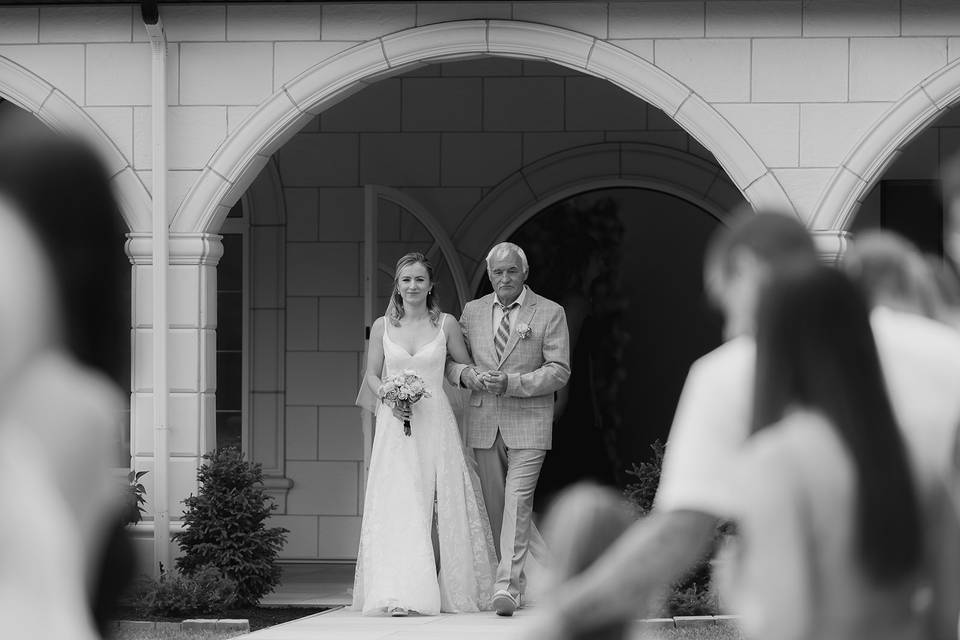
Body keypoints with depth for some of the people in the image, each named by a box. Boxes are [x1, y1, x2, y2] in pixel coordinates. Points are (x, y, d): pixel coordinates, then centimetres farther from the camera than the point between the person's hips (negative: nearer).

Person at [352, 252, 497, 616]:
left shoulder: (446, 324, 4)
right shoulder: (383, 327, 6)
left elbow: (465, 368, 15)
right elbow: (372, 375, 9)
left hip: (436, 422, 0)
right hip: (395, 424, 0)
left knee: (445, 504, -1)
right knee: (398, 507, -7)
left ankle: (453, 588, 9)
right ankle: (401, 594, -11)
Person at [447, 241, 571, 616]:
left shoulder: (550, 314, 0)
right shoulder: (472, 312, 11)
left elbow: (559, 371, -5)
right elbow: (449, 361, 16)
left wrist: (511, 383, -17)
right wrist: (466, 374, -8)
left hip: (528, 421, -5)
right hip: (483, 422, 5)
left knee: (517, 500, -15)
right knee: (494, 505, 8)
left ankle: (509, 586, -20)